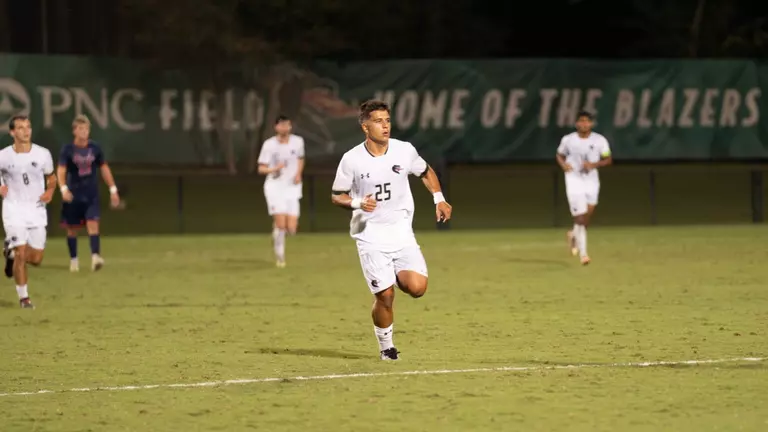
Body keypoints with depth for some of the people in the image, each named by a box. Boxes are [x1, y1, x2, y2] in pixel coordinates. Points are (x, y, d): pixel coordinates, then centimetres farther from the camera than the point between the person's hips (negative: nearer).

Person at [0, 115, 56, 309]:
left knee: (36, 258, 4)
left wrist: (50, 191, -8)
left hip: (37, 209, 2)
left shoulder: (43, 154, -2)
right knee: (21, 254, -13)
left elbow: (51, 177, 12)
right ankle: (23, 297, 1)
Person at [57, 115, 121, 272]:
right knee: (72, 228, 7)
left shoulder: (95, 148, 3)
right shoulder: (68, 149, -5)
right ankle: (73, 260, 21)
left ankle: (95, 256, -25)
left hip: (91, 195, 1)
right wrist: (64, 188, -29)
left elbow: (104, 169, 12)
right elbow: (61, 171, -12)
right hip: (73, 195, -1)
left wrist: (113, 190, 10)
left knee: (93, 224, -15)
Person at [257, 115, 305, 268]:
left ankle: (276, 235, 31)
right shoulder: (269, 145, -8)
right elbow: (261, 169, -5)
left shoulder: (298, 141, 1)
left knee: (291, 229, -5)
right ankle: (280, 256, 0)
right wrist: (274, 169, -25)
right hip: (275, 187, -3)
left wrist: (298, 174, 2)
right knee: (281, 223, -18)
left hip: (292, 188, 3)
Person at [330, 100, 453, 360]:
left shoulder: (405, 151, -2)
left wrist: (439, 199, 5)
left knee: (417, 288, -16)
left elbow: (426, 172, 18)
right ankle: (386, 346, 16)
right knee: (385, 296, -9)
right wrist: (357, 203, -18)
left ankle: (398, 276, 20)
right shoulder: (352, 160, -8)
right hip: (370, 236, -2)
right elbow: (337, 196, 2)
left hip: (401, 232, 2)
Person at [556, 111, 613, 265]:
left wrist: (595, 164, -15)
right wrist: (563, 164, -9)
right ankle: (583, 253, -7)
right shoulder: (568, 140, -2)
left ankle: (574, 235, 41)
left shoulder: (600, 140, -2)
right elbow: (560, 155, 13)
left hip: (591, 181, 2)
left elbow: (608, 159, 4)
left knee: (587, 216, 8)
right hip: (574, 180, -2)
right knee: (580, 217, -10)